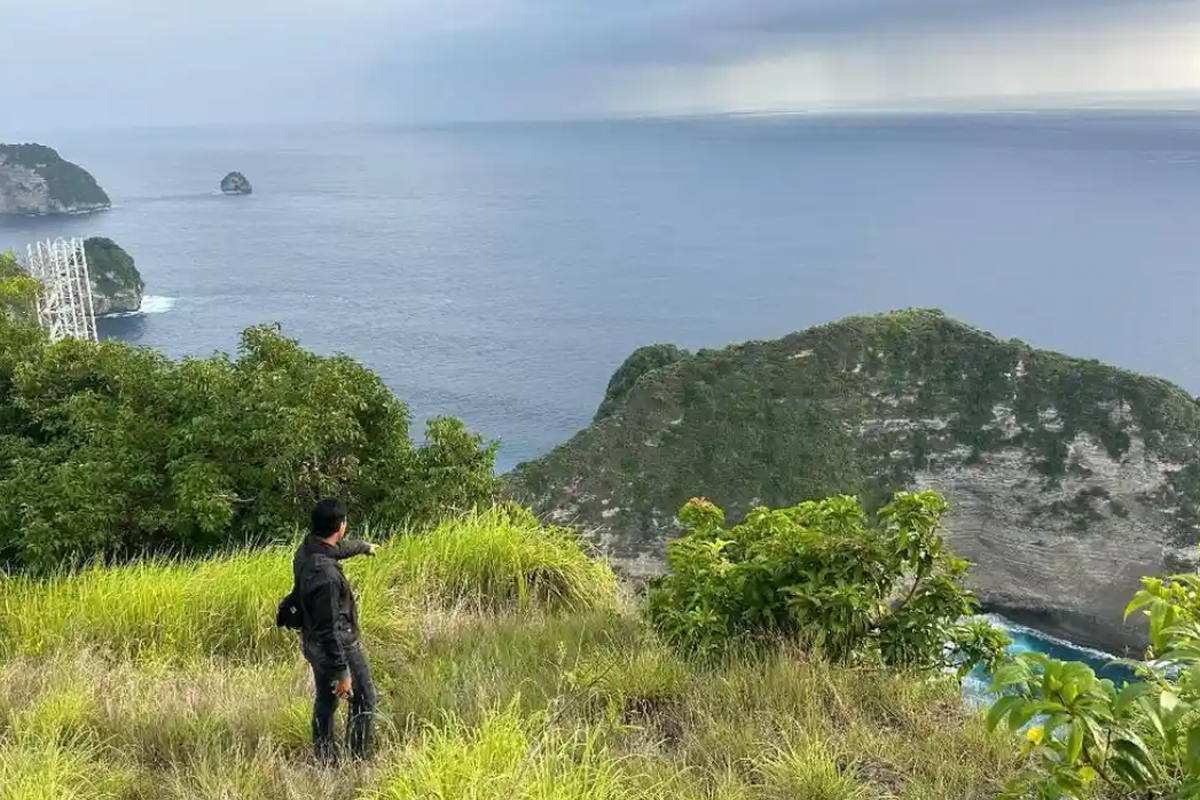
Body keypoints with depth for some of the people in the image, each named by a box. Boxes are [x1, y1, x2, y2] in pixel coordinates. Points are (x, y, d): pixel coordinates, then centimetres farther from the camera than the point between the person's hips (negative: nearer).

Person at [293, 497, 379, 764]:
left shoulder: (307, 549, -6)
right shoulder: (325, 574, -35)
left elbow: (340, 548, 18)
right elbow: (328, 629, -31)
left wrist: (365, 547, 38)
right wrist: (341, 672, -24)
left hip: (312, 642, 9)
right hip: (337, 645, -9)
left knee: (324, 702, 21)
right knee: (364, 700, 11)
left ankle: (325, 761, 34)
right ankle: (359, 760, 20)